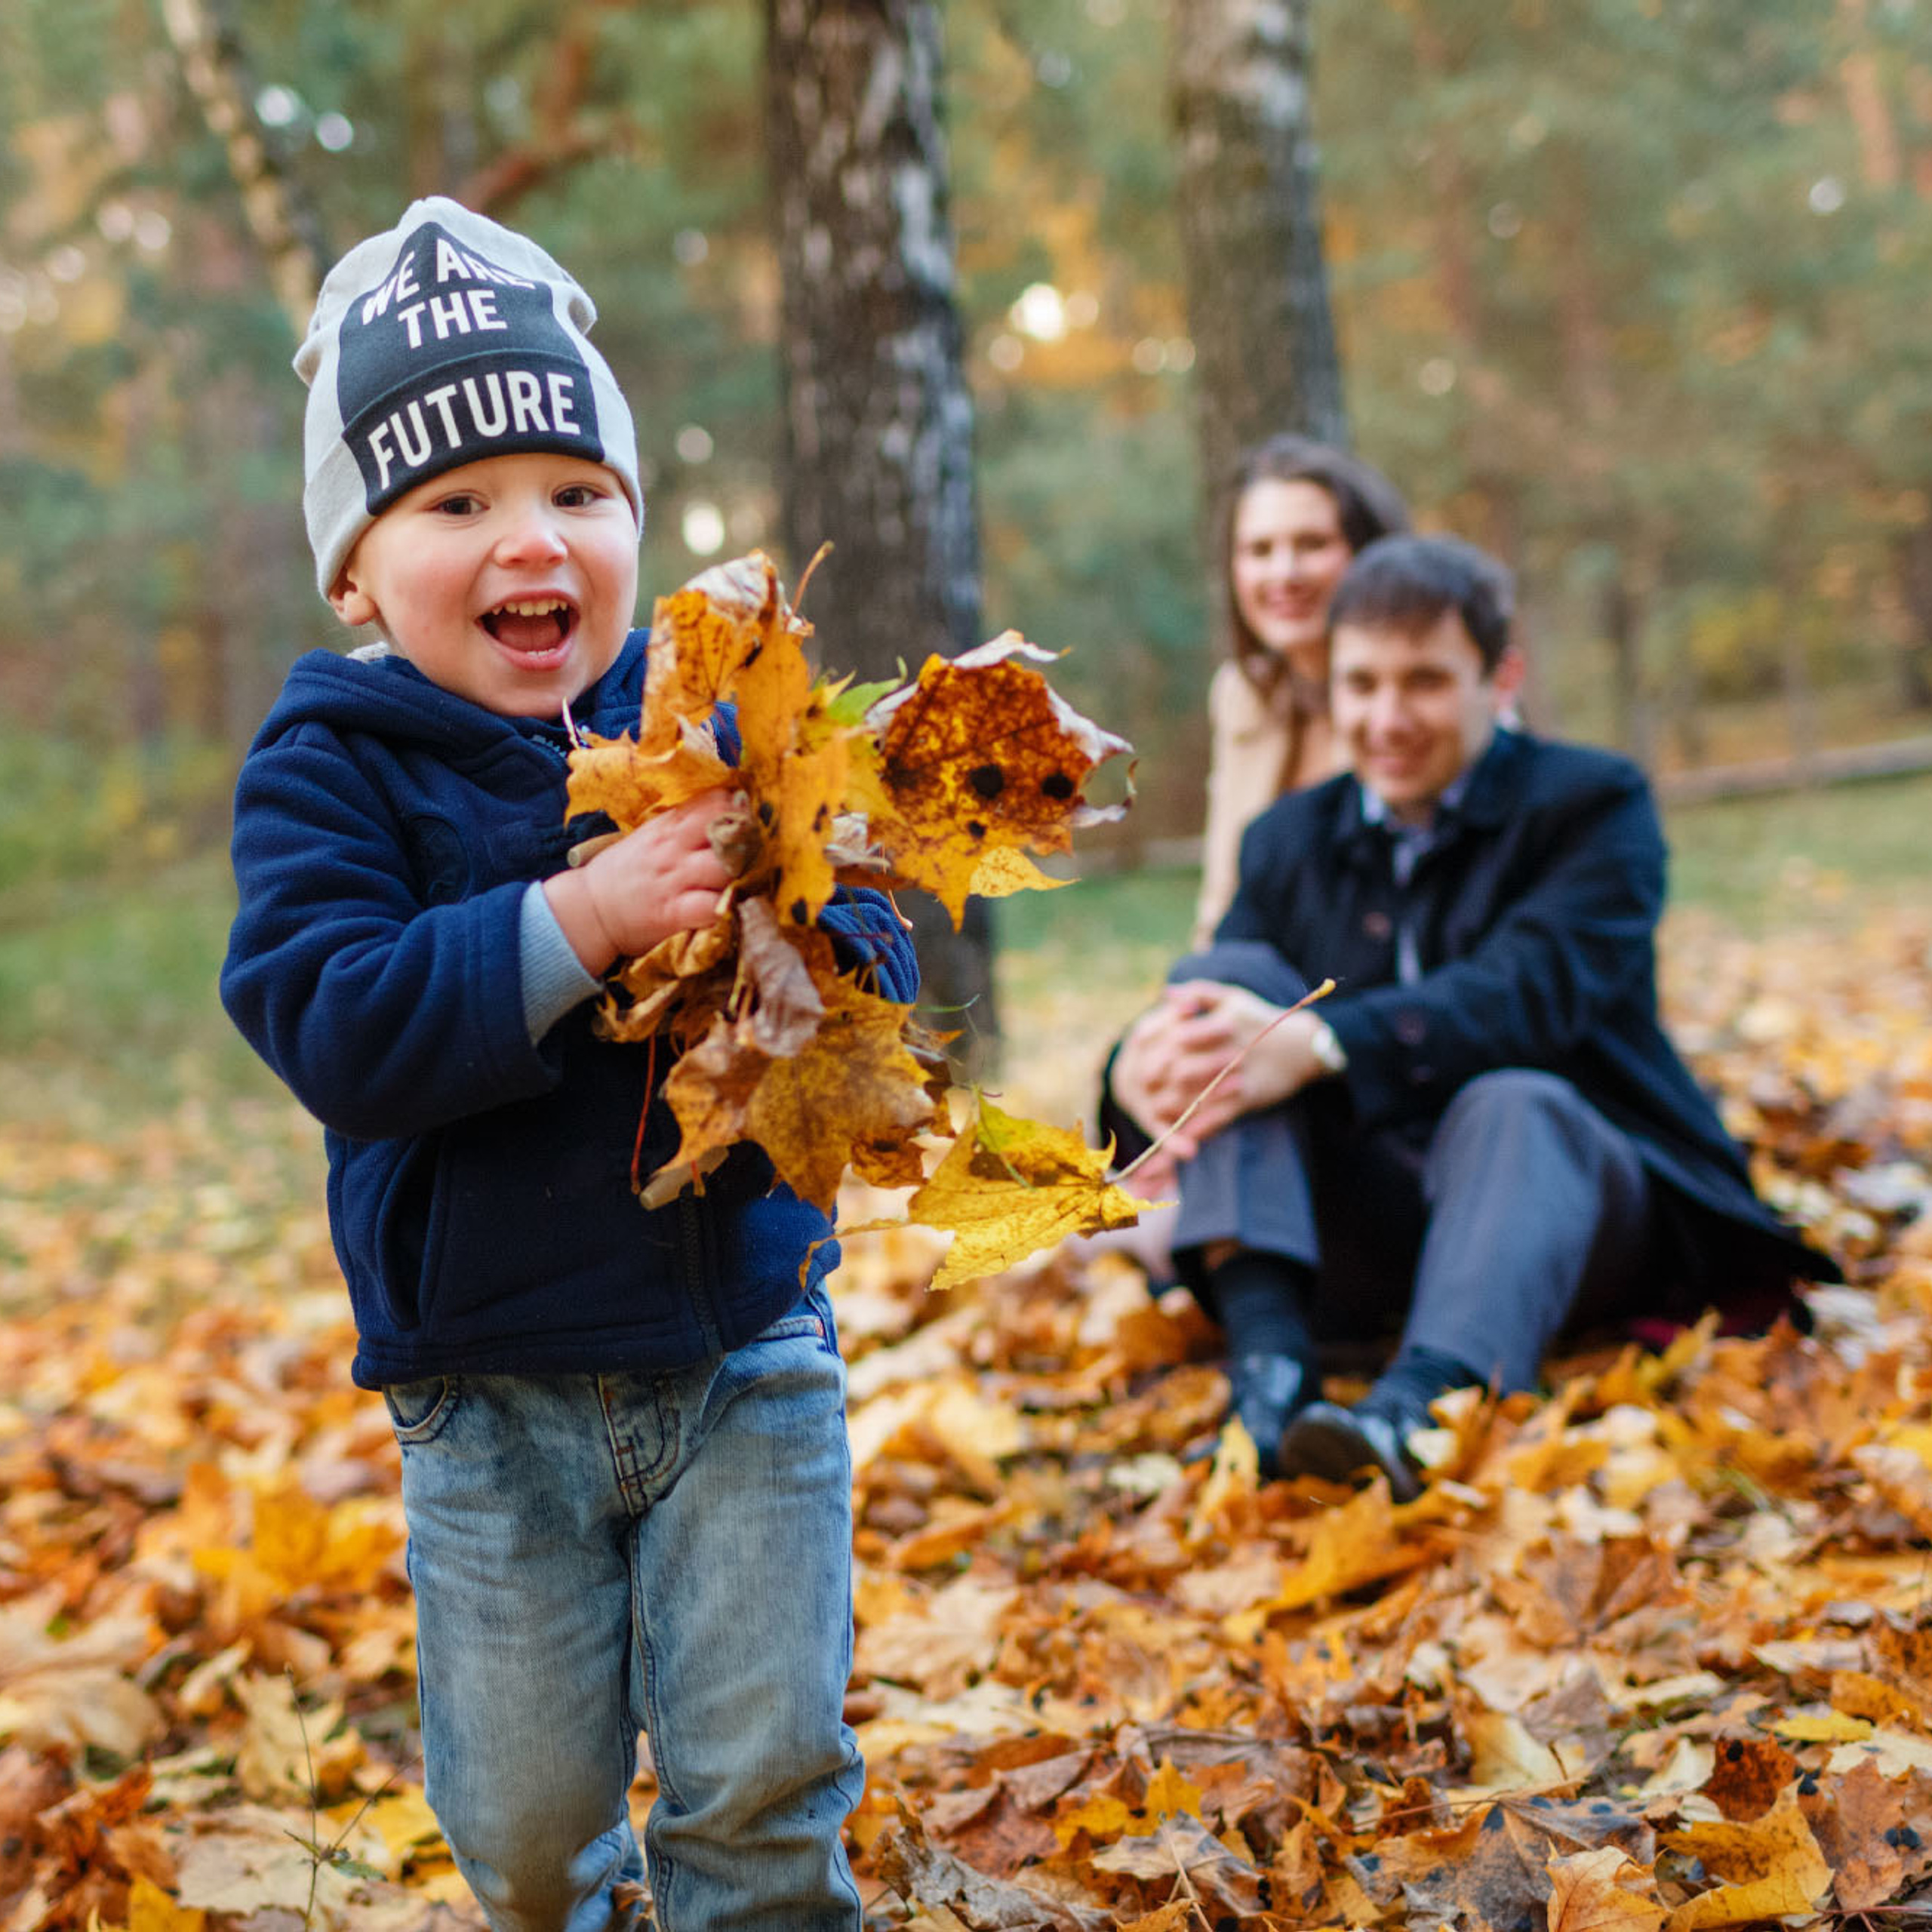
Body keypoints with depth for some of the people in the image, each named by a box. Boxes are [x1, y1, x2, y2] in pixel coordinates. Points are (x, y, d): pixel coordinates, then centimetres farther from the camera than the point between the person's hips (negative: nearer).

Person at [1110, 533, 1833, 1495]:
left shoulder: (1593, 802, 0)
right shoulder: (1287, 839, 13)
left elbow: (1528, 993, -20)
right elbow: (1215, 1008, -2)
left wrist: (1318, 1046, -36)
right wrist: (1145, 1063, -29)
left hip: (1574, 1188, -3)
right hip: (1371, 1226, 4)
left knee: (1512, 1103, -36)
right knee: (1223, 977, -17)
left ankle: (1416, 1409, -64)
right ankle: (1269, 1363, -36)